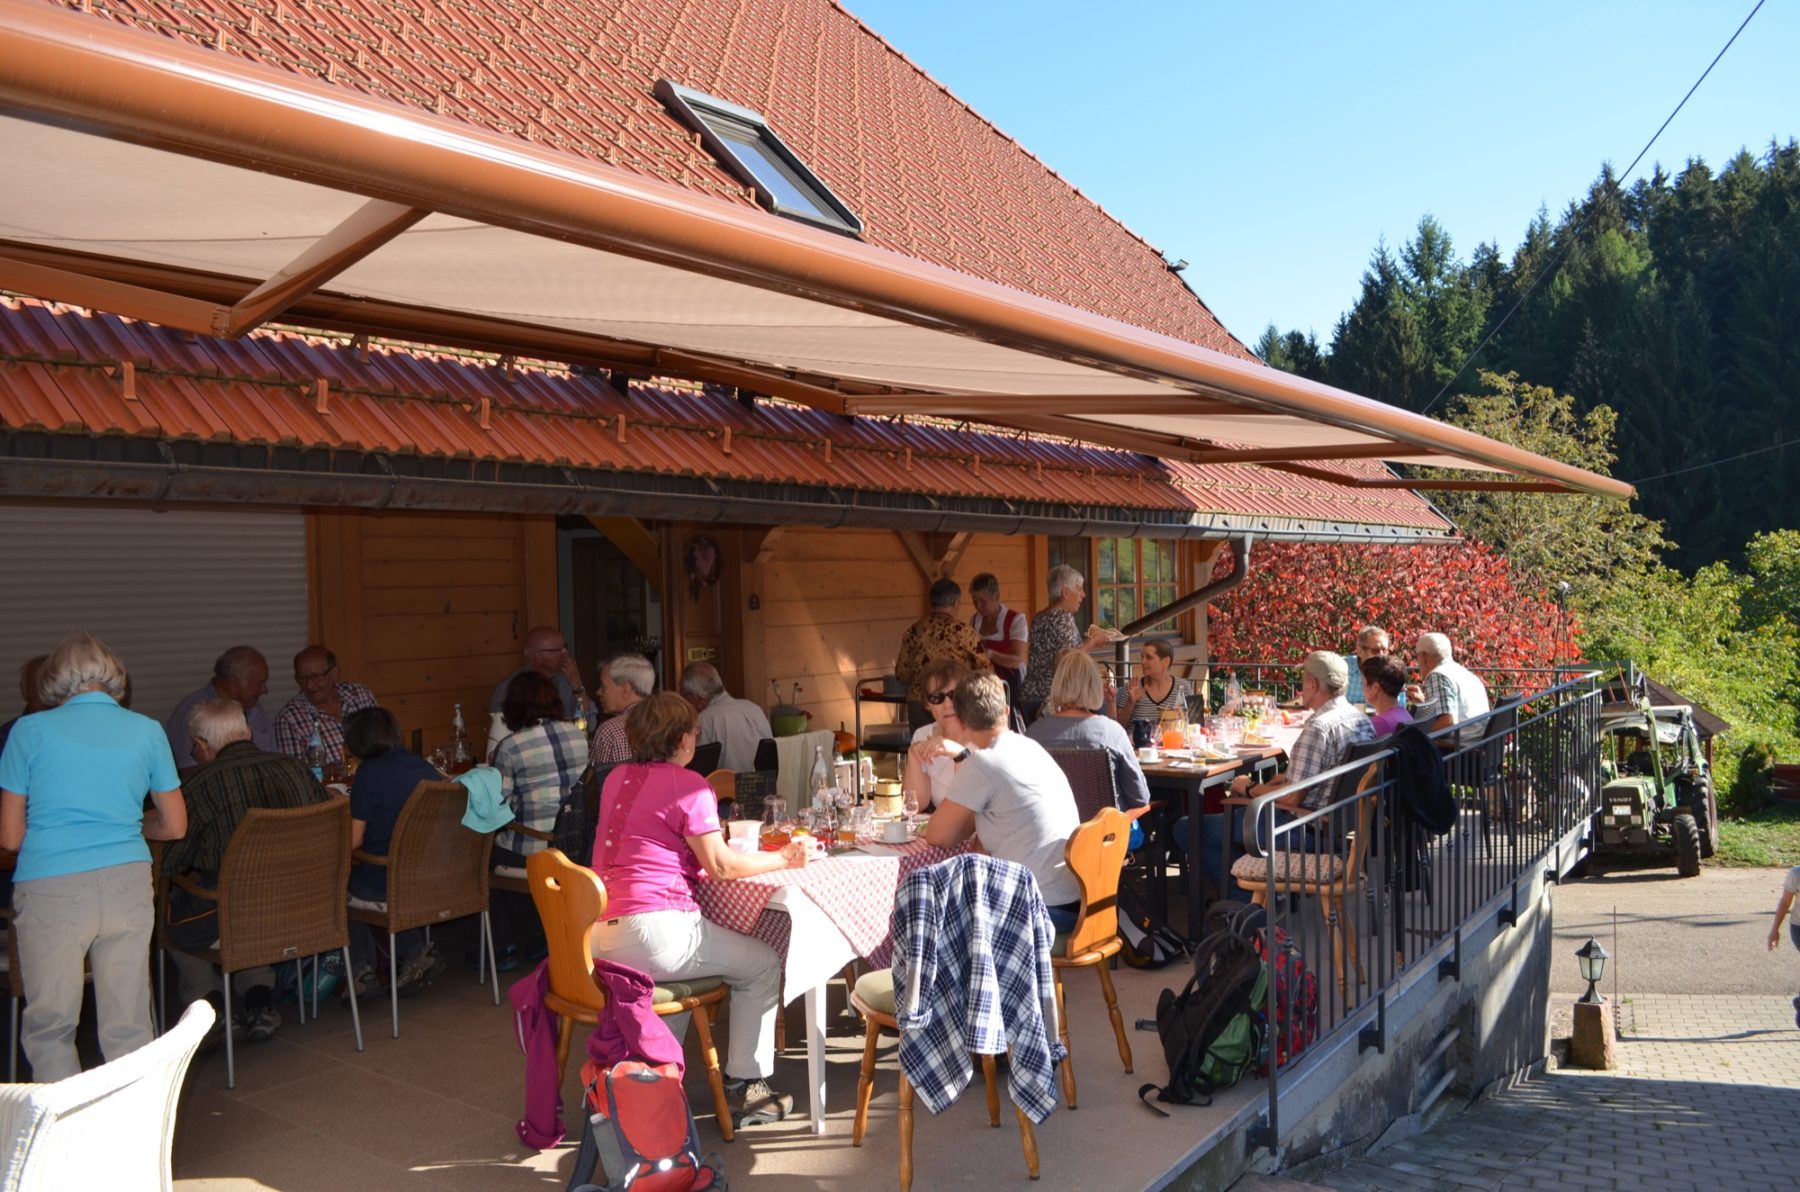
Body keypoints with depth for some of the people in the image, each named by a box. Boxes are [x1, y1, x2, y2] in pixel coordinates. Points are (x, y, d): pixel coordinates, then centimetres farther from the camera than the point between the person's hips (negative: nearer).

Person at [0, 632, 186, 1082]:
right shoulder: (147, 731, 7)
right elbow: (175, 825, 12)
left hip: (49, 891, -2)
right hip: (127, 885, 2)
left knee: (49, 1027, 12)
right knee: (130, 1026, 9)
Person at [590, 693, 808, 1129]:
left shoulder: (617, 778, 14)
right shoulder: (687, 784, -8)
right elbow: (721, 866, -8)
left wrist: (703, 843, 31)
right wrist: (782, 859, 5)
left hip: (599, 936, 8)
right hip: (651, 933, -8)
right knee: (764, 965, 9)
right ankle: (743, 1089, 13)